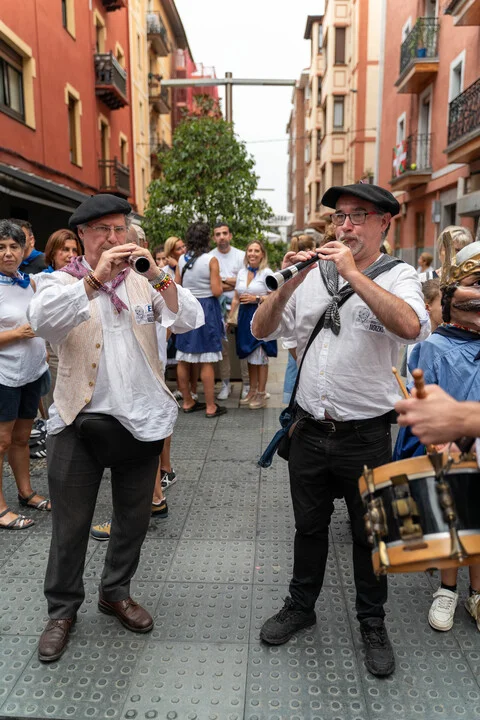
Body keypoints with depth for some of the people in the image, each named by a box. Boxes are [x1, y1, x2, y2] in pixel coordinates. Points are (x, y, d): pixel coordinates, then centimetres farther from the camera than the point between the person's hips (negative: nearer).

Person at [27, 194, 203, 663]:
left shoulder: (143, 282, 5)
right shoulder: (61, 282, 1)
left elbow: (190, 321, -8)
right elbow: (41, 321, -22)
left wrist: (157, 277, -21)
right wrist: (95, 278, -29)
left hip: (140, 419, 3)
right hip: (79, 419, -2)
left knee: (134, 517, 16)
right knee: (70, 523, 9)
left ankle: (116, 592, 39)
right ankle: (62, 609, 30)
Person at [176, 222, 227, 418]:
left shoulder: (181, 260, 3)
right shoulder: (211, 260, -11)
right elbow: (216, 291, -14)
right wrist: (219, 282, 6)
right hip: (206, 309, -5)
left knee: (183, 360, 12)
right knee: (206, 362, -1)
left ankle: (187, 402, 22)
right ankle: (210, 406, 5)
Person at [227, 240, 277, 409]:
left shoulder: (267, 272, -6)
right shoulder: (242, 272, 11)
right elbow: (236, 298, 15)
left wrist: (256, 299, -15)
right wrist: (229, 317, 12)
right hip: (245, 316, 6)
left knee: (260, 357, -2)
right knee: (249, 356, 11)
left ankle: (261, 395, 8)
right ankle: (252, 391, 23)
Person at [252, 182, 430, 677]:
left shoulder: (398, 277, -6)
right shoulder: (312, 275, 3)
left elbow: (411, 328, -28)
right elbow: (261, 330, 1)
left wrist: (352, 274, -25)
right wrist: (288, 284, -15)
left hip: (365, 435, -2)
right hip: (310, 429, 3)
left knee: (369, 533, 16)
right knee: (309, 526, 20)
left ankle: (372, 624, 39)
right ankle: (300, 606, 43)